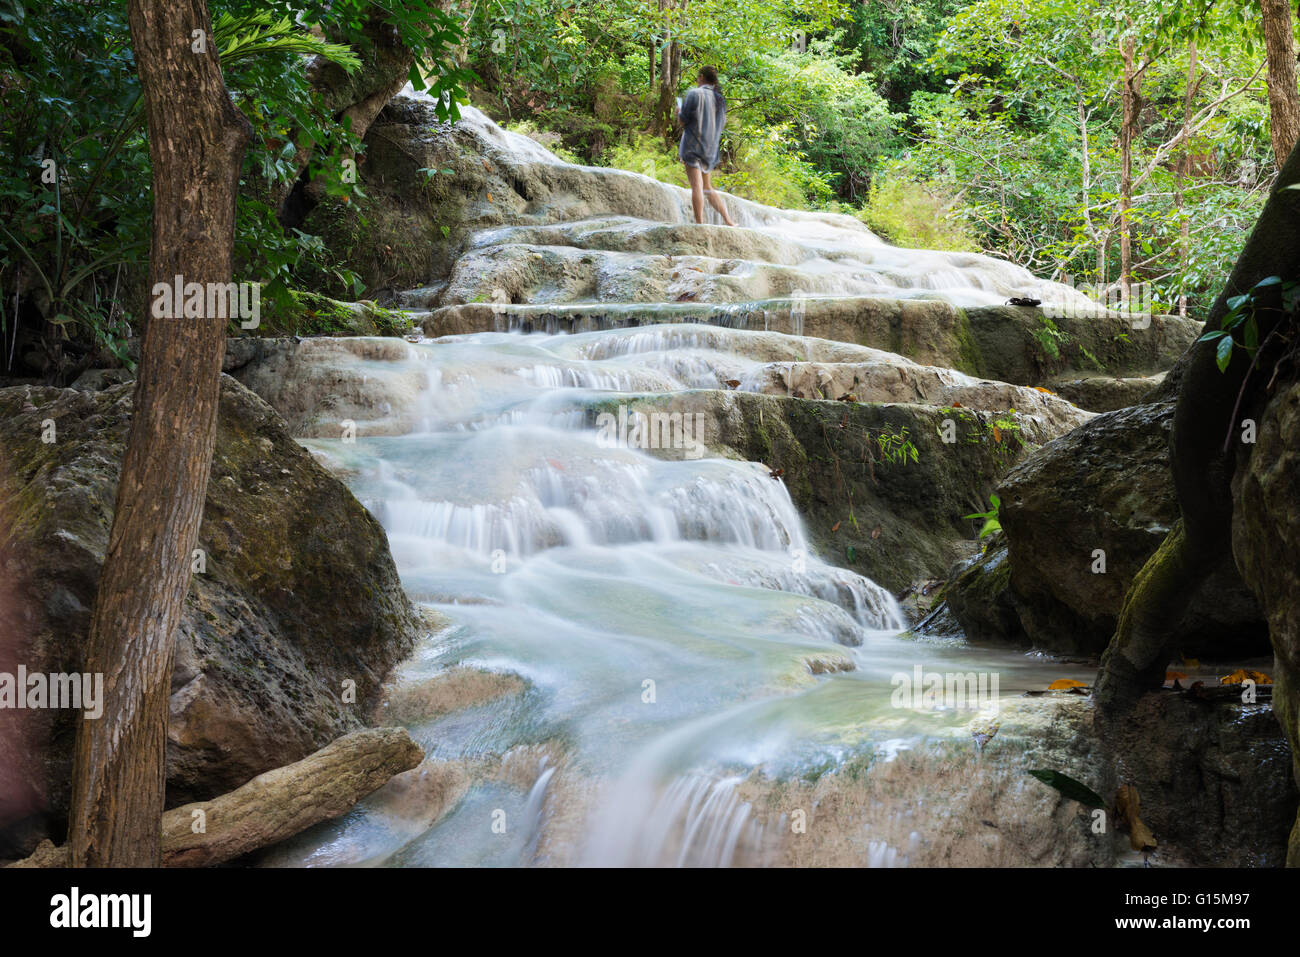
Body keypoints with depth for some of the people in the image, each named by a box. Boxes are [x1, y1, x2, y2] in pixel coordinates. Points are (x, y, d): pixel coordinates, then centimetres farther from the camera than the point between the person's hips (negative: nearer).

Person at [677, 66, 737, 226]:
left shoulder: (694, 94, -9)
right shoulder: (719, 99, 12)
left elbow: (684, 121, -10)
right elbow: (722, 123, 18)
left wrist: (679, 112, 11)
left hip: (693, 144, -7)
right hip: (711, 147, 7)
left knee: (697, 186, -10)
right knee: (707, 187, 16)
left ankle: (699, 223, -16)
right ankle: (728, 220, 12)